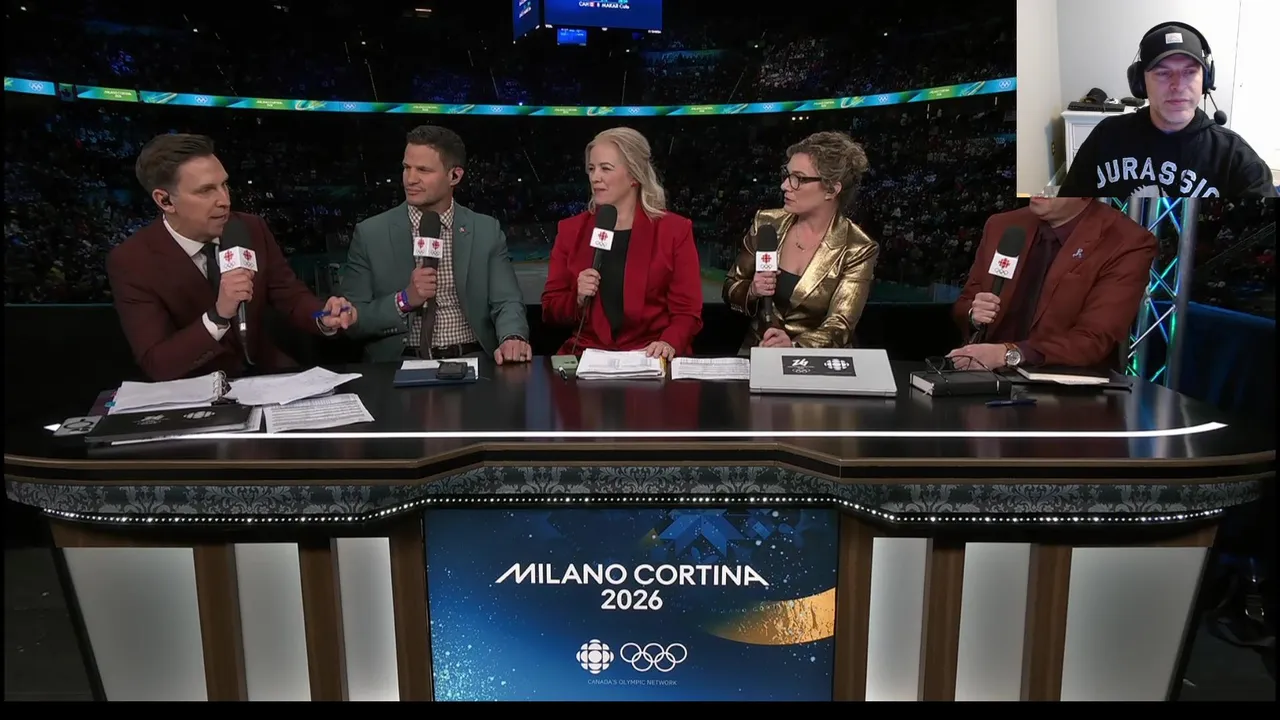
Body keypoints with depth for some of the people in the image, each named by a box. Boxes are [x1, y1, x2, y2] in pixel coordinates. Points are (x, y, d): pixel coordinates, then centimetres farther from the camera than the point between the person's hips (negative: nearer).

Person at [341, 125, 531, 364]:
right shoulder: (370, 234, 3)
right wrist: (404, 300, -14)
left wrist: (513, 339, -23)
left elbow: (507, 302, -2)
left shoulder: (487, 232, 6)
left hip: (470, 361, 1)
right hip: (398, 365, 0)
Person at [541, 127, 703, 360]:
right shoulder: (570, 230, 9)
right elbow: (550, 310, 10)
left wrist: (669, 343, -19)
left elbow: (687, 311, 0)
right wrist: (578, 299, -10)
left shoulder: (675, 230, 3)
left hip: (650, 359, -1)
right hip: (588, 356, 1)